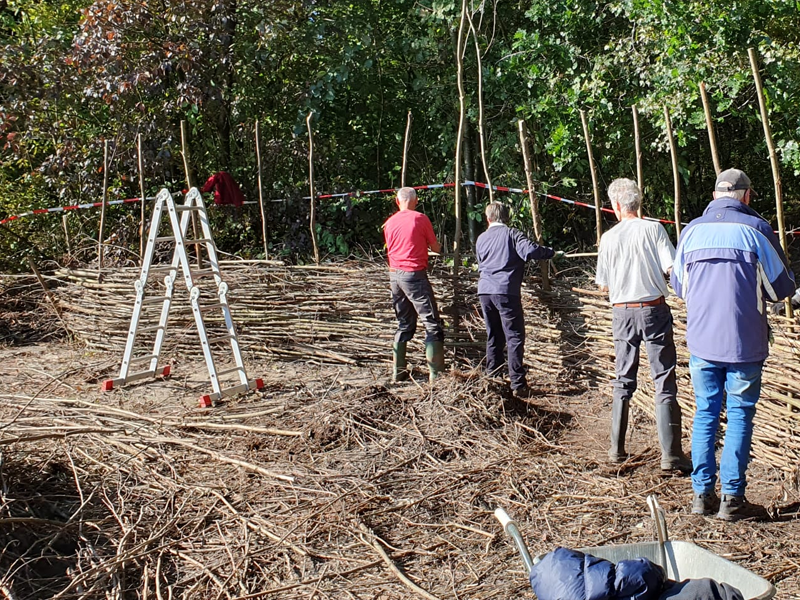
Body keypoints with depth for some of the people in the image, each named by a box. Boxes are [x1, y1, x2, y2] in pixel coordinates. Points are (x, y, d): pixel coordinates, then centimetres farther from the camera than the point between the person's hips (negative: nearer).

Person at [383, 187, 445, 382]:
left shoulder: (389, 222, 9)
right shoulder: (420, 219, -6)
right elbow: (435, 248, 1)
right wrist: (438, 245, 25)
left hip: (395, 274, 6)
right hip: (414, 274, -6)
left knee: (404, 324, 16)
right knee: (432, 324, -2)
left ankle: (398, 371, 17)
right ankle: (436, 372, -8)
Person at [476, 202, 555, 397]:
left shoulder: (481, 238, 15)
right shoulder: (511, 234, -2)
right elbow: (529, 250, -17)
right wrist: (550, 252, -1)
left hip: (485, 291, 5)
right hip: (506, 291, -5)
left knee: (493, 336, 16)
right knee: (514, 337, -3)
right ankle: (518, 384, -8)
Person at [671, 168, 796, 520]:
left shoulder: (692, 231, 3)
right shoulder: (756, 229, -8)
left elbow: (678, 285, 14)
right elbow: (782, 288, -1)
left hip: (701, 342, 3)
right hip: (744, 343, -3)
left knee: (705, 414, 12)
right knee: (740, 416, 6)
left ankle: (702, 494, 15)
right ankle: (732, 498, 8)